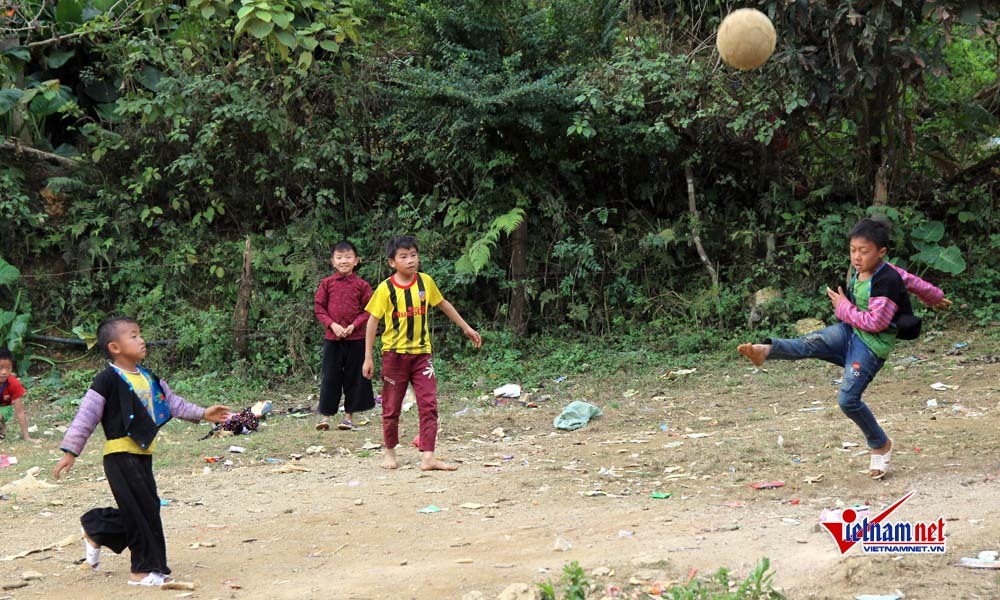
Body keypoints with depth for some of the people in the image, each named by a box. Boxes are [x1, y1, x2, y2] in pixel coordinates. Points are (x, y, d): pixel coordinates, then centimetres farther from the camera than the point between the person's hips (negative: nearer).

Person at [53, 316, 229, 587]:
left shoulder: (147, 377, 12)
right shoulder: (108, 380, -12)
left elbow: (171, 401, 22)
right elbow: (86, 416, -11)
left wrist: (201, 414, 17)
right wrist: (70, 451, -14)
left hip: (143, 453, 8)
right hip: (120, 455, -8)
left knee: (137, 512, 10)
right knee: (144, 509, -8)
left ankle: (95, 531, 33)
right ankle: (146, 569, 3)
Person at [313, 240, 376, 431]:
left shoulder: (362, 285, 0)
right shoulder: (327, 283, 3)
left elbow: (368, 310, 1)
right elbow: (319, 307, 3)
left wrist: (354, 325, -13)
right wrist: (333, 325, -10)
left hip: (356, 338, 0)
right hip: (332, 337, 0)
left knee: (354, 377, 4)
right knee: (330, 377, 2)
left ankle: (349, 415, 13)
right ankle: (325, 415, 8)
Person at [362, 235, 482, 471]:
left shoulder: (425, 282, 0)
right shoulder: (386, 289, -8)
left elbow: (443, 304, 17)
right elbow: (373, 321, -4)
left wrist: (466, 328, 21)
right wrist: (368, 357, -8)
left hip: (421, 353, 2)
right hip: (394, 354, -2)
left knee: (429, 405, -9)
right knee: (392, 407, 7)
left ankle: (428, 457, -11)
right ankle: (389, 451, 26)